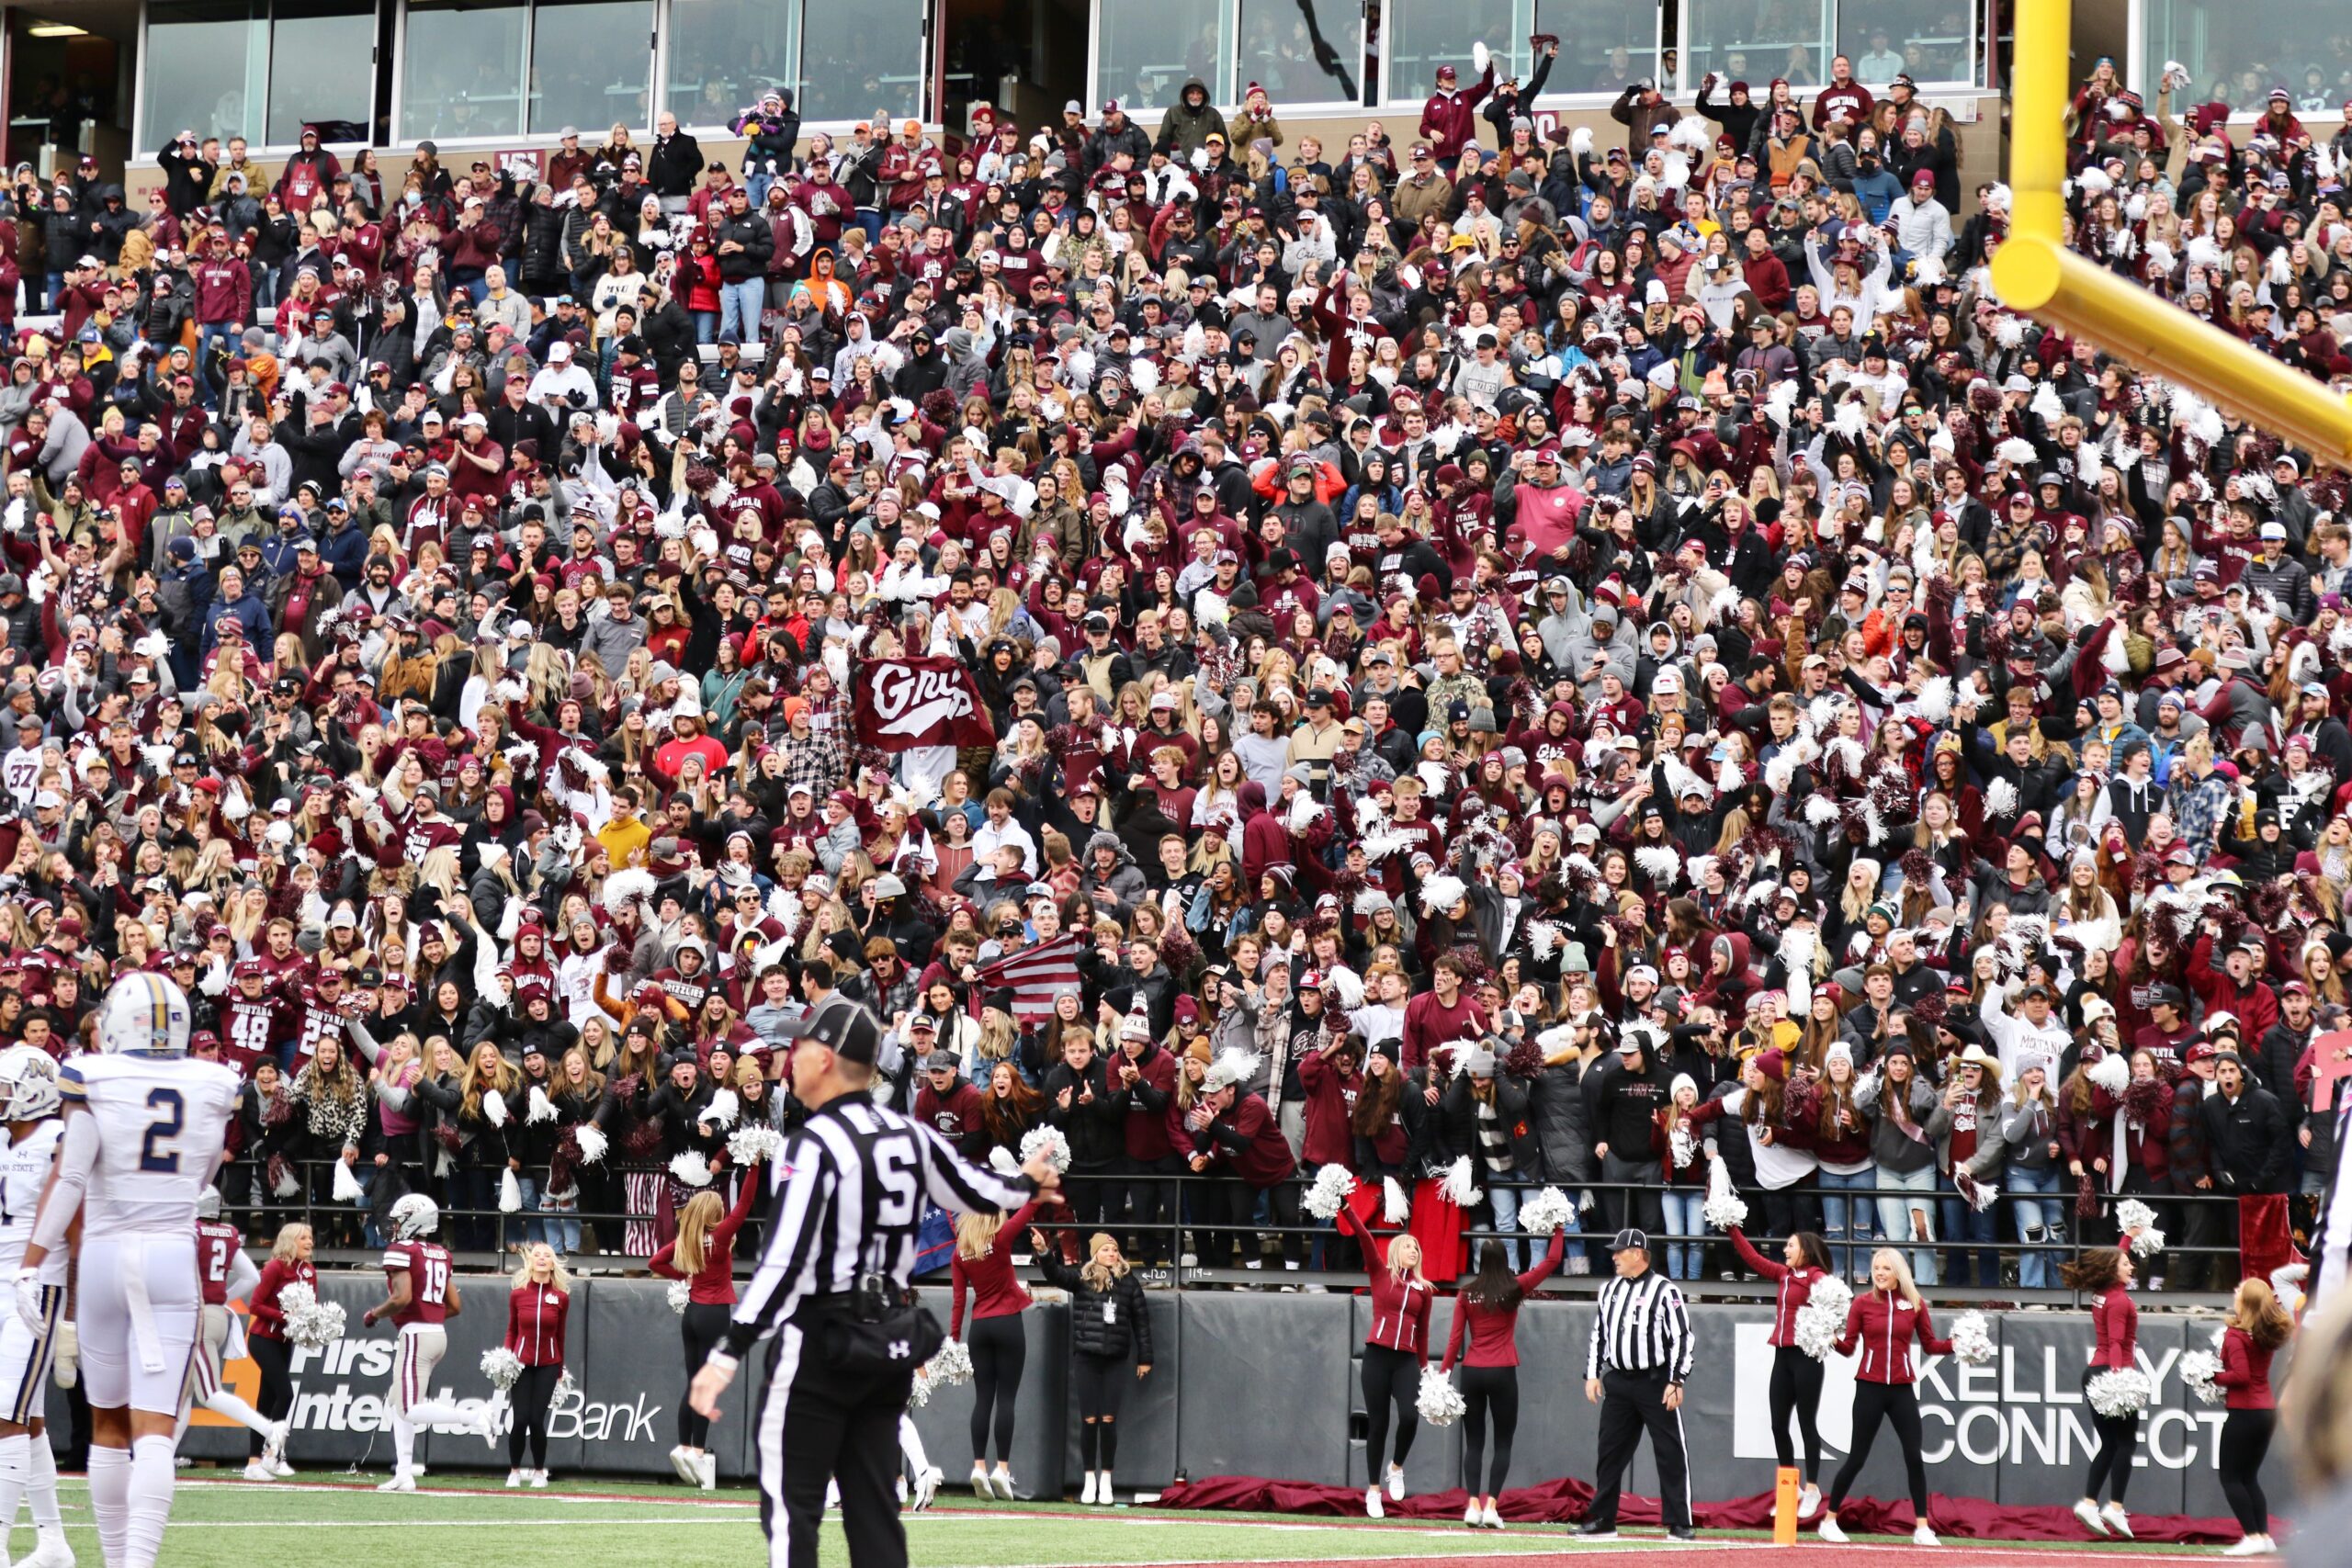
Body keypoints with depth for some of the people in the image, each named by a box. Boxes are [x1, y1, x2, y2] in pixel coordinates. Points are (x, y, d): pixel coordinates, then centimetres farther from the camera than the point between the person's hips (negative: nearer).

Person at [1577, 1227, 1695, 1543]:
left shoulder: (1664, 1291, -8)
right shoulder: (1610, 1290, 12)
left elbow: (1683, 1337, -10)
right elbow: (1598, 1334, 19)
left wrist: (1676, 1382, -16)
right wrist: (1592, 1375, 11)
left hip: (1655, 1384, -6)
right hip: (1618, 1383, 6)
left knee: (1670, 1454, -5)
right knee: (1609, 1452, 8)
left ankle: (1679, 1524, -3)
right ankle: (1602, 1521, 16)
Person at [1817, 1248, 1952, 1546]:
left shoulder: (1915, 1304, 4)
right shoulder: (1862, 1303, 0)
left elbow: (1930, 1345, 8)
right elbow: (1849, 1347, -2)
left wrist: (1954, 1344, -9)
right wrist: (1832, 1340, -22)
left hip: (1902, 1389, 2)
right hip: (1870, 1387, -2)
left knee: (1914, 1456, -2)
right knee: (1857, 1457, 1)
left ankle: (1922, 1527, 4)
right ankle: (1829, 1520, 12)